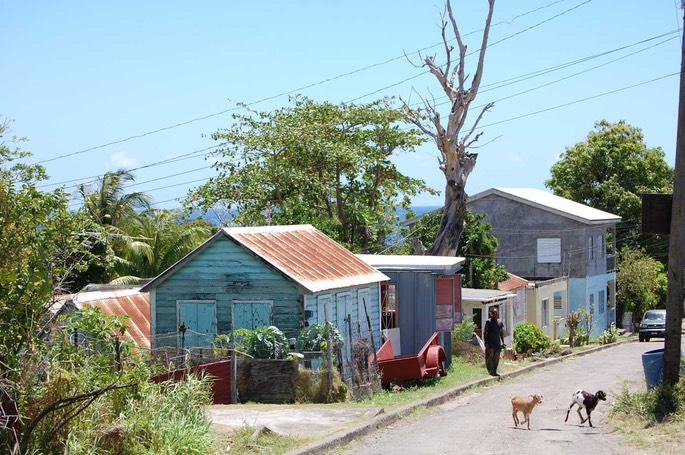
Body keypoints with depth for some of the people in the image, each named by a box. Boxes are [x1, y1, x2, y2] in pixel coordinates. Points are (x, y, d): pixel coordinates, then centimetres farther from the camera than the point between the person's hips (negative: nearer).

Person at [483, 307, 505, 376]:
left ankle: (494, 371, 14)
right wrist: (485, 342, -12)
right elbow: (484, 332, -6)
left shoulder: (500, 322, 11)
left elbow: (501, 332, 18)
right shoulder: (488, 322, -4)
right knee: (490, 357, -8)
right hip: (490, 342, -5)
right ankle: (490, 371, -8)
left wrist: (502, 341, 12)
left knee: (496, 358, 7)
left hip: (497, 342, 5)